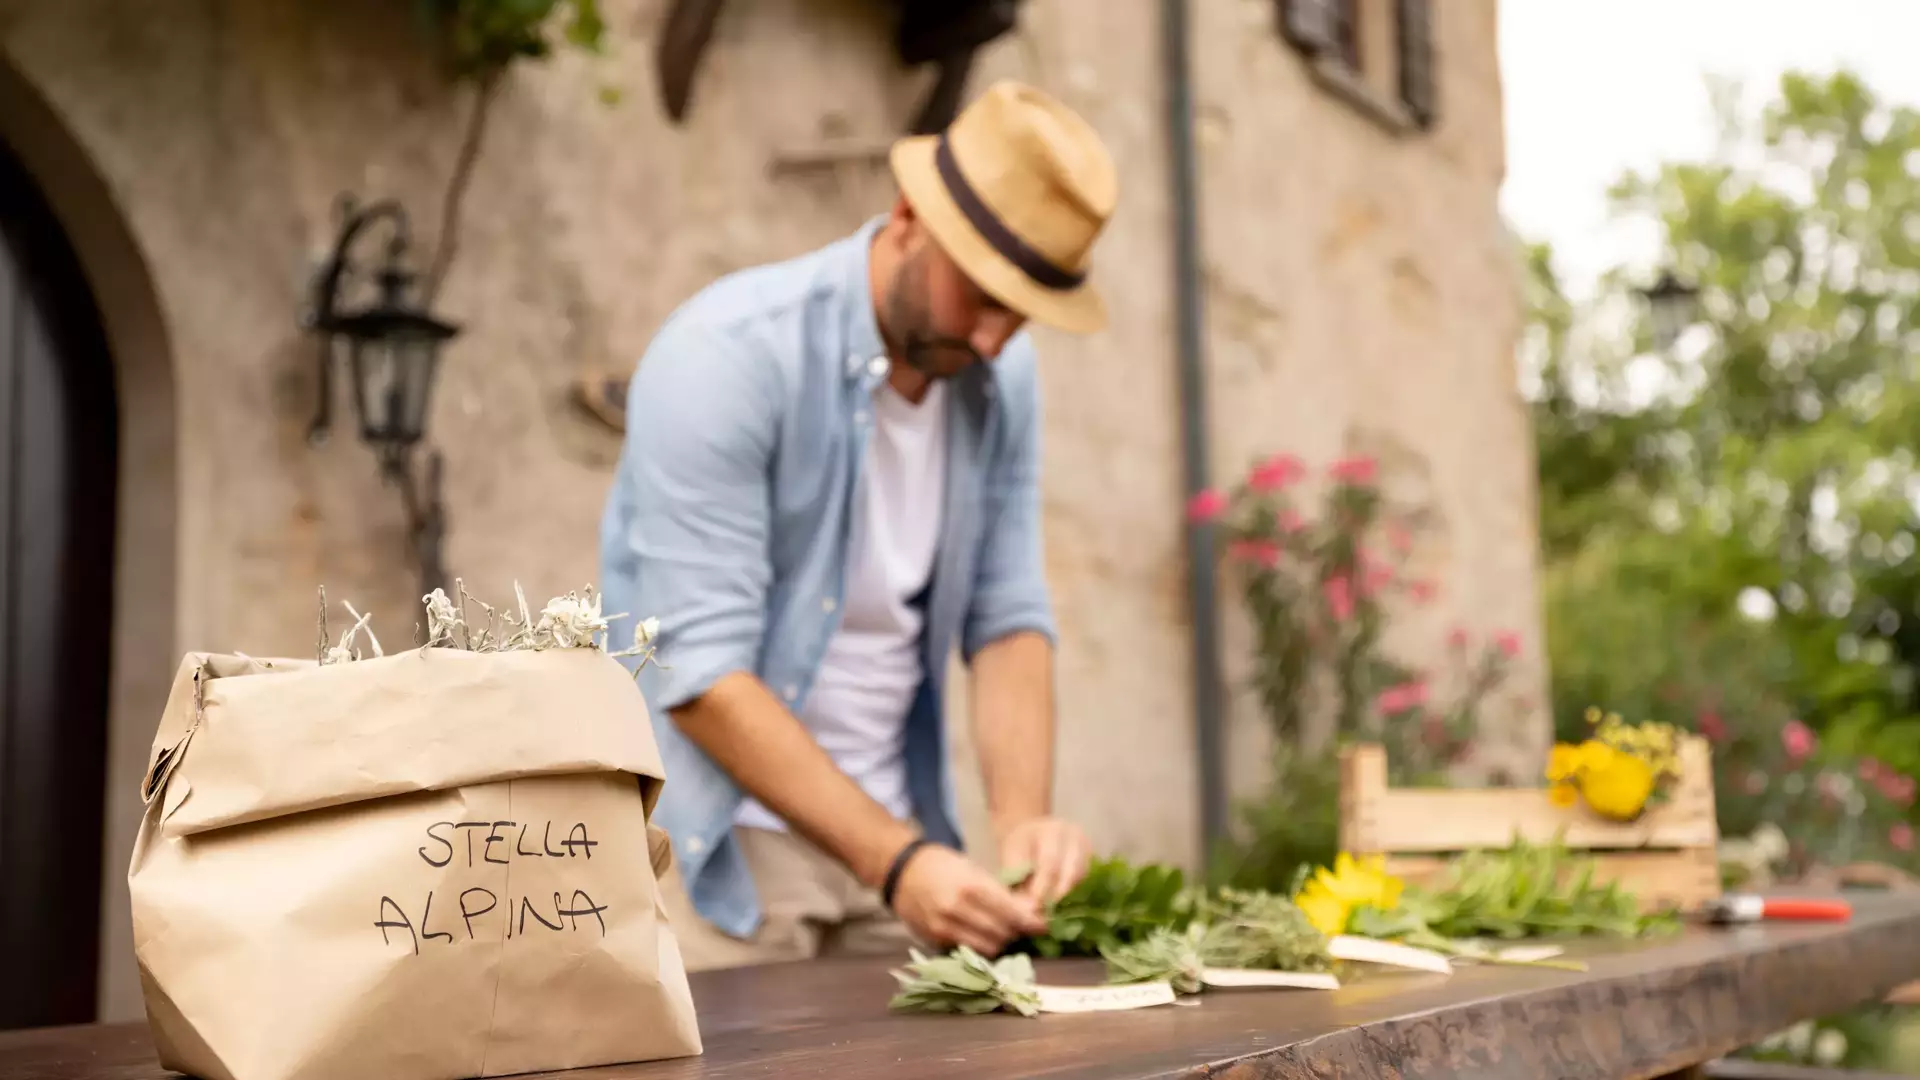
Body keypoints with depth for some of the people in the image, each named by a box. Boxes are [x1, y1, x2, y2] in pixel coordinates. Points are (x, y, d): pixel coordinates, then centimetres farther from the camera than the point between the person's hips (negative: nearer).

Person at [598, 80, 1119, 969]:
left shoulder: (1003, 378, -1)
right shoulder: (727, 356, -20)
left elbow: (1008, 619, 2)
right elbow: (700, 675, -23)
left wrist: (1023, 813, -14)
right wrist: (896, 861, -27)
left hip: (888, 831, 5)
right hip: (716, 850, -5)